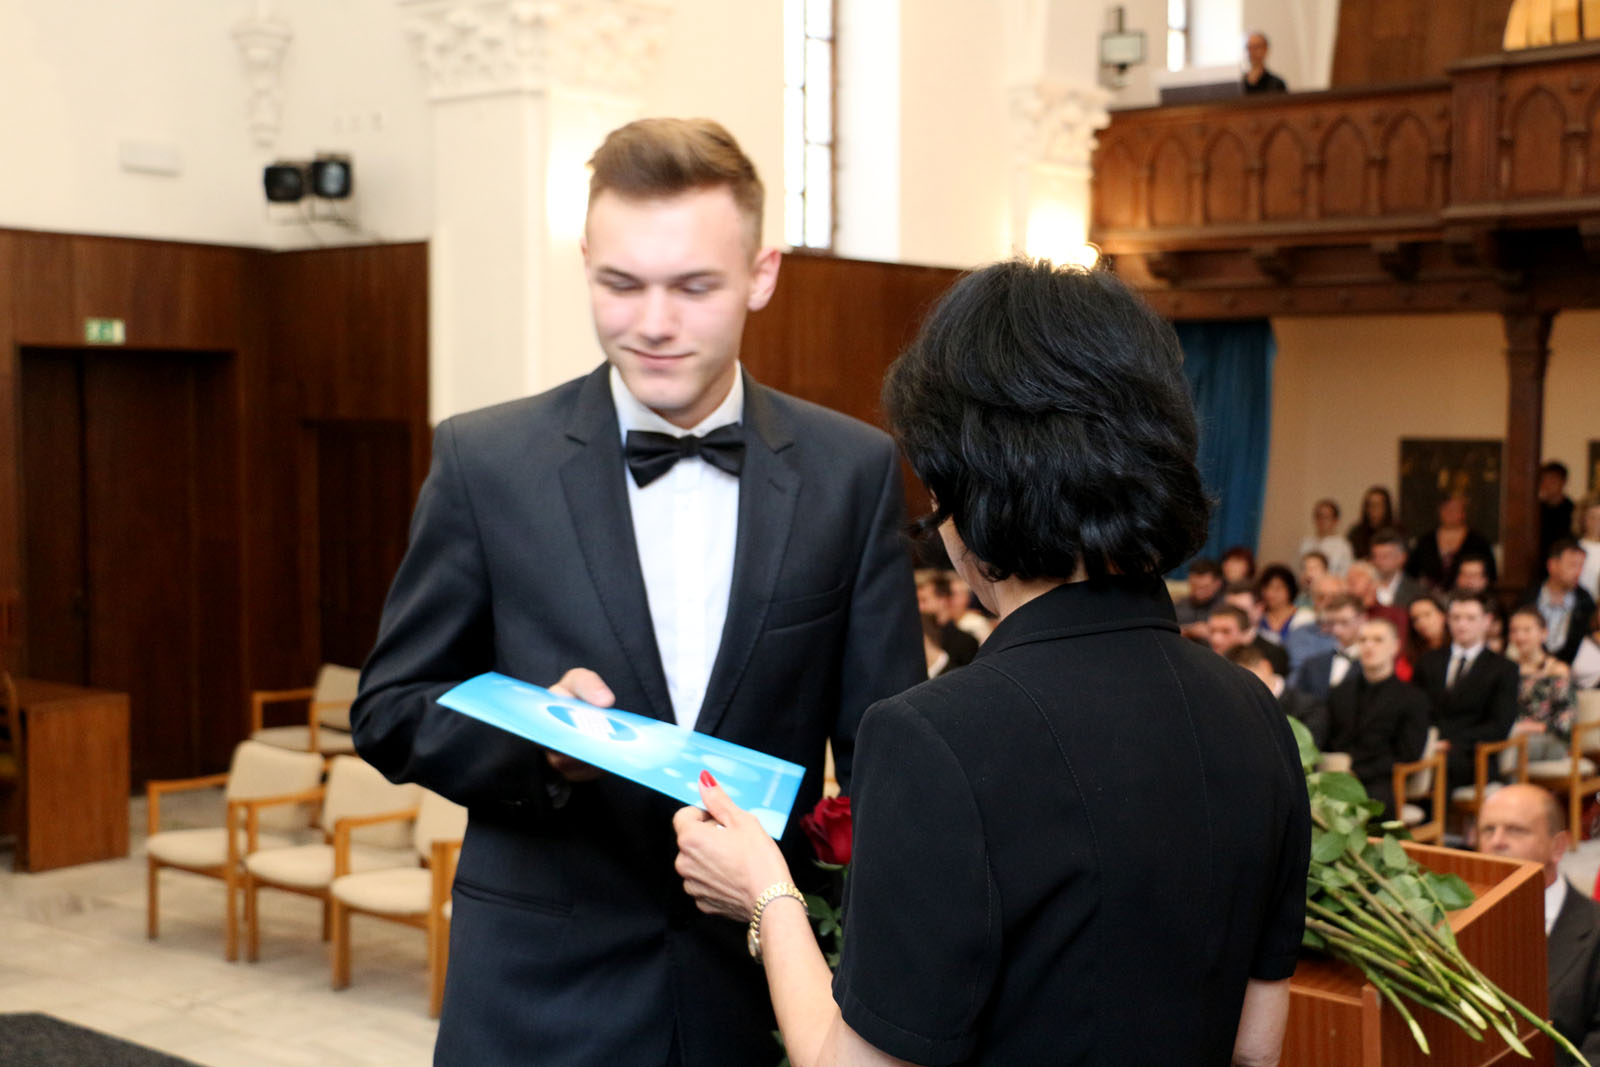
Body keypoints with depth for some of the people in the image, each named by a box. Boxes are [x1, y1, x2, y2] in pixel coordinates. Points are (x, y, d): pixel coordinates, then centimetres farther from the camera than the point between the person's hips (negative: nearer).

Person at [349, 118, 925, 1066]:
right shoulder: (486, 460, -5)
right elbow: (392, 706, 0)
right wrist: (532, 738, -19)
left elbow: (884, 743, 0)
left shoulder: (854, 470, -3)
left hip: (769, 983, 1)